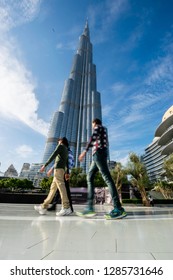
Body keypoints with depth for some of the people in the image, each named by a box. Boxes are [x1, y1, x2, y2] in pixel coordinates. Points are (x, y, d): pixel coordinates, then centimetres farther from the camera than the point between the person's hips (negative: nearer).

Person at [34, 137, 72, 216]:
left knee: (60, 186, -17)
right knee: (53, 188, 7)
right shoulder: (66, 150, 29)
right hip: (62, 169, 9)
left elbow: (53, 156, -8)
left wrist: (45, 165, -11)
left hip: (58, 168, -9)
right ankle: (44, 207, 11)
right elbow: (66, 163, 24)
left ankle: (66, 208, -23)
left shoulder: (60, 146, 6)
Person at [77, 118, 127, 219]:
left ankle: (118, 208, -20)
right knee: (90, 177, 2)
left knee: (107, 177, -18)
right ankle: (90, 207, -4)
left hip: (99, 152, -9)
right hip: (98, 154, 9)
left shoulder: (98, 127, 7)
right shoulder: (103, 130, 34)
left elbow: (93, 138, -10)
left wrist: (85, 151, -18)